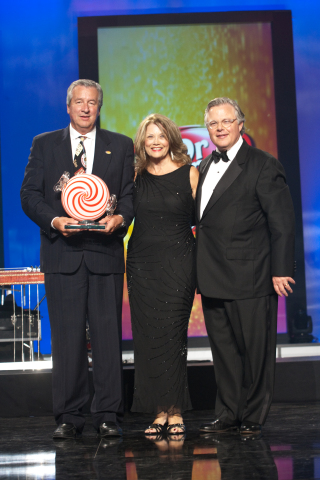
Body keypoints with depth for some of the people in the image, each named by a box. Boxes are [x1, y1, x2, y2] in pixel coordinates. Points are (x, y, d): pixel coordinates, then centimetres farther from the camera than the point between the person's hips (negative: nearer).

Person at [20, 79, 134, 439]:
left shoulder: (121, 146, 13)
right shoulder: (44, 145, 11)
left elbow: (131, 193, 8)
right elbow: (29, 195, 5)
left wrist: (120, 218, -13)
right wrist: (54, 220, -12)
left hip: (106, 251, 0)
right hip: (62, 252, 0)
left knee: (108, 335, 0)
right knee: (66, 337, 1)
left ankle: (107, 414, 8)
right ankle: (68, 416, 8)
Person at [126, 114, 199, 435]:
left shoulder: (189, 173, 1)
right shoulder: (137, 176, 9)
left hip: (177, 262, -3)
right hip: (142, 262, 3)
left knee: (172, 333, -7)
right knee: (147, 335, 0)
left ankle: (175, 412, 0)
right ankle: (159, 411, 7)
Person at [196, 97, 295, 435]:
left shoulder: (263, 166, -5)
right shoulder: (205, 167, 16)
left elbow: (282, 223, -8)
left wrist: (281, 269, -13)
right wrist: (201, 272, 13)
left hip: (250, 279, -7)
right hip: (213, 280, 7)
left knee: (254, 350, 1)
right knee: (223, 349, 12)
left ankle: (252, 417, 13)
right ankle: (228, 414, 21)